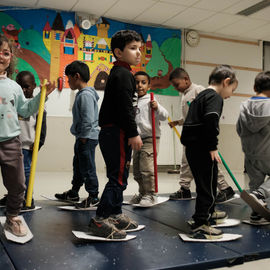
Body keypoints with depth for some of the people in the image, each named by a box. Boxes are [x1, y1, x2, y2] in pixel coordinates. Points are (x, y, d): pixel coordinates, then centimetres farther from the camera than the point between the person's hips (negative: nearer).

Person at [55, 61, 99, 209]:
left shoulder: (86, 95, -19)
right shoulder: (82, 93, 14)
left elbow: (88, 120, -24)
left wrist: (84, 138, -19)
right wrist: (80, 138, 18)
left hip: (87, 138, -11)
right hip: (82, 137, 11)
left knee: (88, 167, -1)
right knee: (78, 165, 20)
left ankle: (93, 196, 12)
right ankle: (73, 193, 34)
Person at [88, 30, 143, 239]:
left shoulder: (118, 73, 22)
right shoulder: (123, 74, -11)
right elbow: (126, 107, -20)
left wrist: (130, 133, 23)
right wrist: (133, 134, -18)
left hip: (113, 133, 11)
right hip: (116, 133, -11)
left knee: (119, 176, 17)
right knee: (118, 177, -8)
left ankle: (115, 215, 27)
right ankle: (100, 220, -4)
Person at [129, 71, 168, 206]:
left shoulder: (150, 101, -8)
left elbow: (164, 116, -18)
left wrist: (157, 108, -34)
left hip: (150, 139, -8)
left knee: (146, 168, -13)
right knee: (137, 170, 13)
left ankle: (150, 195, -1)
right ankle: (142, 193, 29)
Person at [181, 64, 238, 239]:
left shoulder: (202, 95, 20)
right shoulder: (215, 97, -11)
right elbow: (211, 120, -27)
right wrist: (213, 148, -22)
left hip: (192, 148, 10)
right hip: (202, 150, -10)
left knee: (206, 184, 24)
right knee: (207, 186, -1)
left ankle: (209, 213, 41)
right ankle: (200, 225, 3)